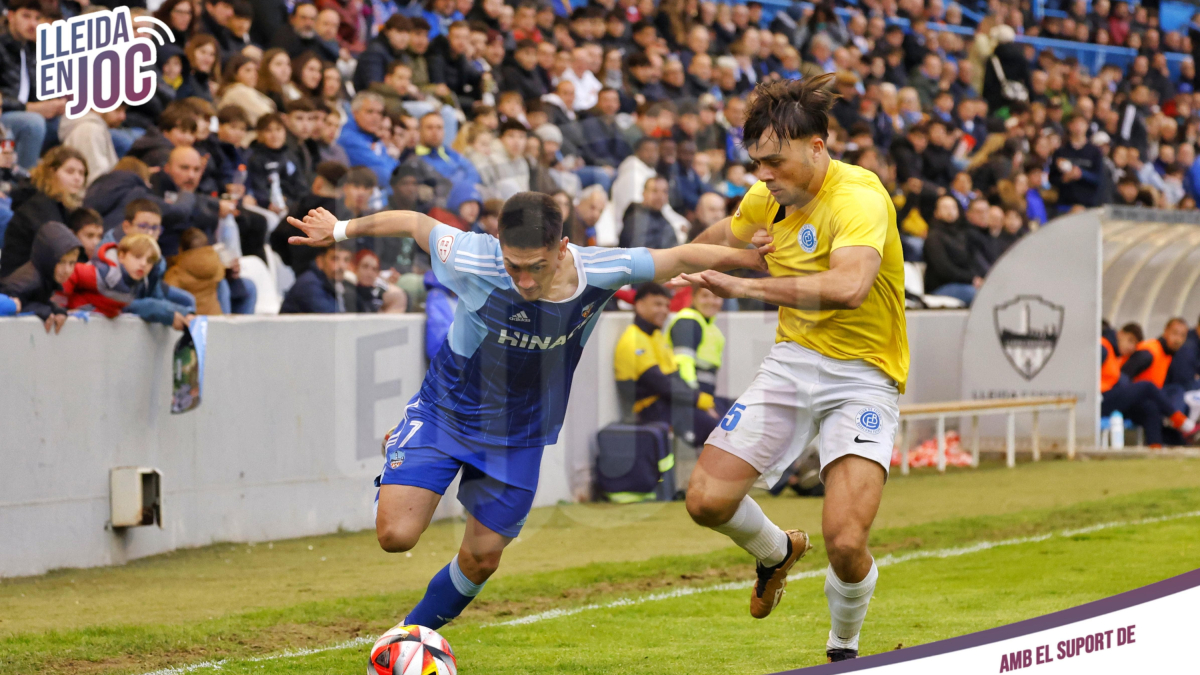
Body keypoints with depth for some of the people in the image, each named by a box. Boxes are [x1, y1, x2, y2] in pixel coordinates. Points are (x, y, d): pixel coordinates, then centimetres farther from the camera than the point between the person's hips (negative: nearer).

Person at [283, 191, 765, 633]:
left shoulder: (599, 273, -23)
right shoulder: (472, 261, -29)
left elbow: (679, 258, -8)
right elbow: (413, 223, -11)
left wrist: (757, 260, 1)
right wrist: (341, 230, 4)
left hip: (518, 436, 2)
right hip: (444, 411, -2)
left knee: (482, 559, 6)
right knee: (396, 535, -15)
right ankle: (398, 456, 19)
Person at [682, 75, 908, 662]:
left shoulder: (858, 197, -22)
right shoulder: (769, 198, 1)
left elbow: (849, 285, -41)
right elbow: (720, 238, 26)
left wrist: (746, 287, -38)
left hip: (862, 376, -6)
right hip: (792, 361, 6)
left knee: (844, 543, -20)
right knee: (707, 500, -5)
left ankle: (843, 648, 12)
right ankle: (777, 552, 31)